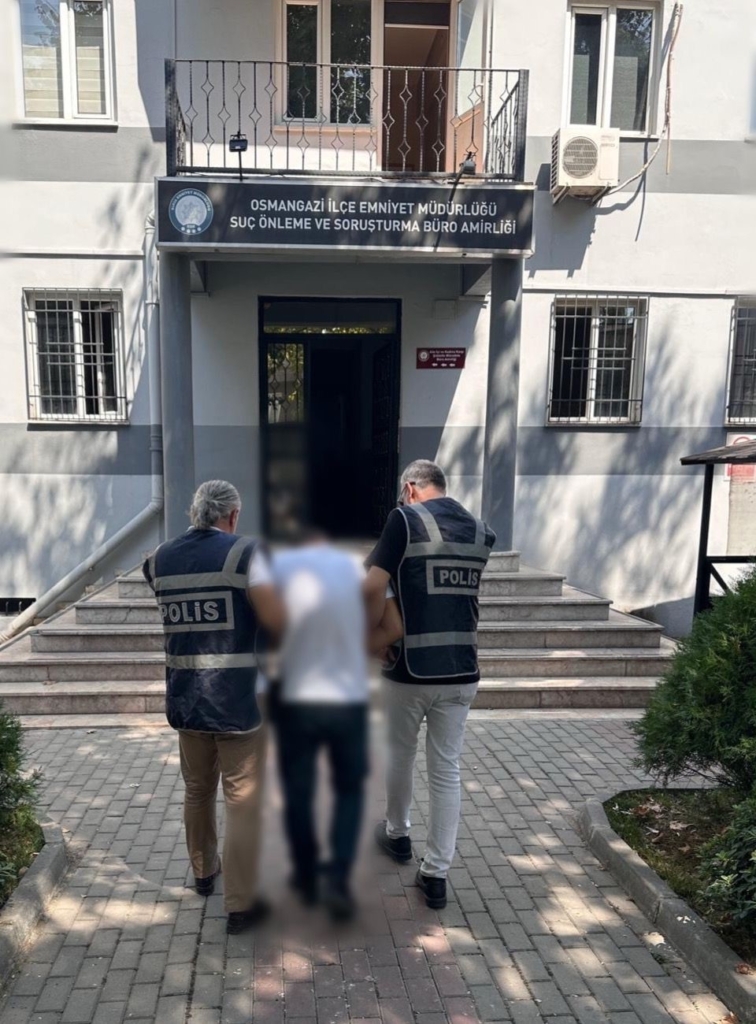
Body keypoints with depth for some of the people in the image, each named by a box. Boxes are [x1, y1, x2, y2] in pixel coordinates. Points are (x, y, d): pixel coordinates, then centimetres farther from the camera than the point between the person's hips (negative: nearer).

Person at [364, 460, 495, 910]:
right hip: (462, 672, 4)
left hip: (411, 669, -3)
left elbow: (373, 588, -17)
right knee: (447, 771, 12)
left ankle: (398, 834, 42)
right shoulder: (481, 531, 6)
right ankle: (437, 874, 19)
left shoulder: (406, 518, -10)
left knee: (400, 756, 21)